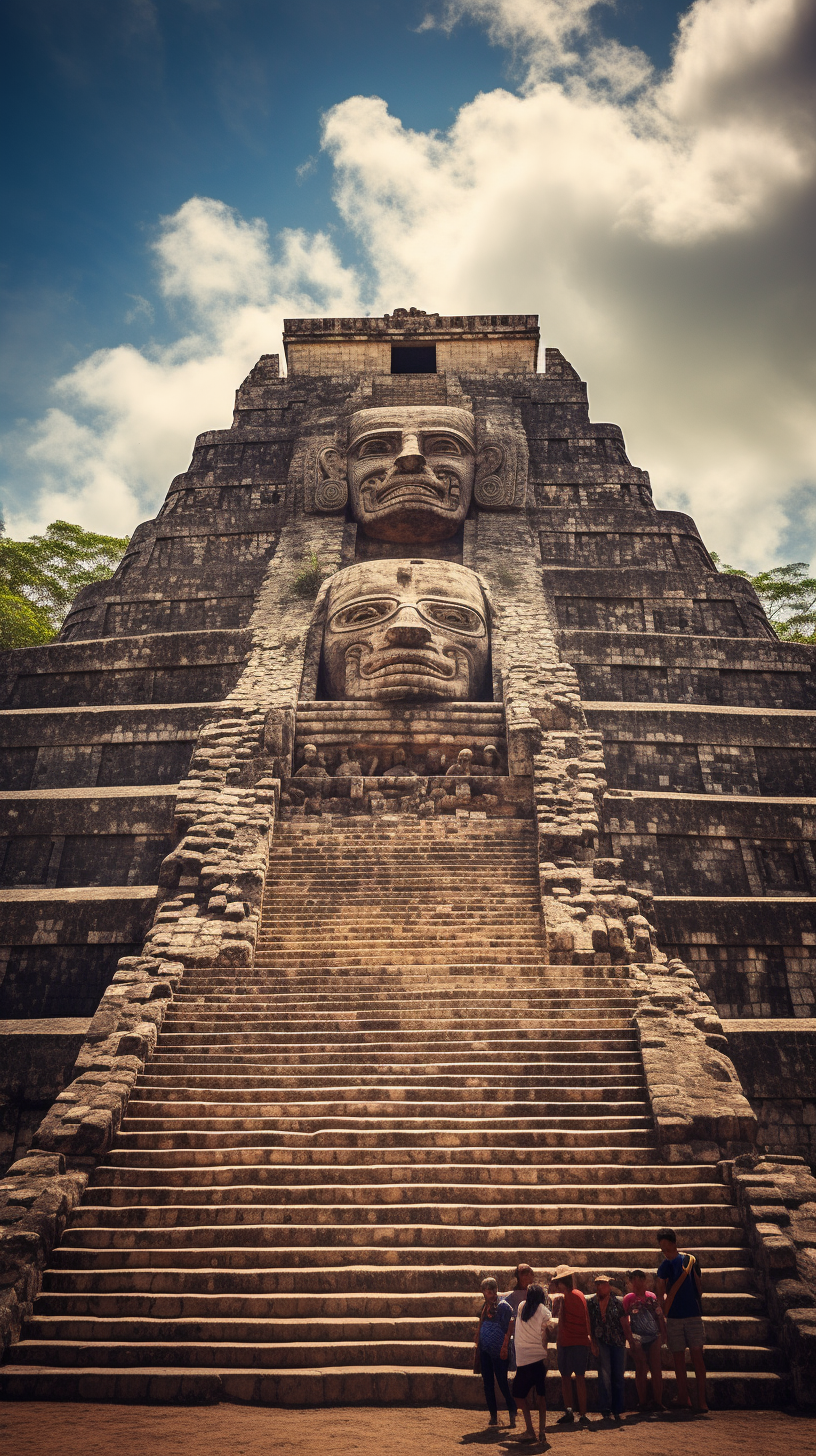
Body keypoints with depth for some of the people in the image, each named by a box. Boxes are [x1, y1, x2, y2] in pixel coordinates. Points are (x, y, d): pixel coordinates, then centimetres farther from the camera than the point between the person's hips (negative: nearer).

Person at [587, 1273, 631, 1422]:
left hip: (618, 1342, 1)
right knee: (604, 1375, -9)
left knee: (618, 1376, 3)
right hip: (601, 1342, -1)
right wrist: (593, 1343, -5)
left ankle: (618, 1410, 17)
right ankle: (606, 1410, 0)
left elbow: (625, 1322, 0)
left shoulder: (618, 1301, -1)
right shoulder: (590, 1302, 0)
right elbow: (589, 1324, 1)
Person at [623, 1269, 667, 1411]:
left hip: (654, 1337, 2)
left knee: (656, 1369, 0)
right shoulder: (628, 1299, 0)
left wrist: (664, 1334, 6)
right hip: (638, 1339, -2)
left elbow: (659, 1316, 11)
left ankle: (658, 1401, 8)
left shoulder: (652, 1297, 7)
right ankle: (643, 1402, 10)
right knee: (641, 1370, 1)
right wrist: (631, 1340, -7)